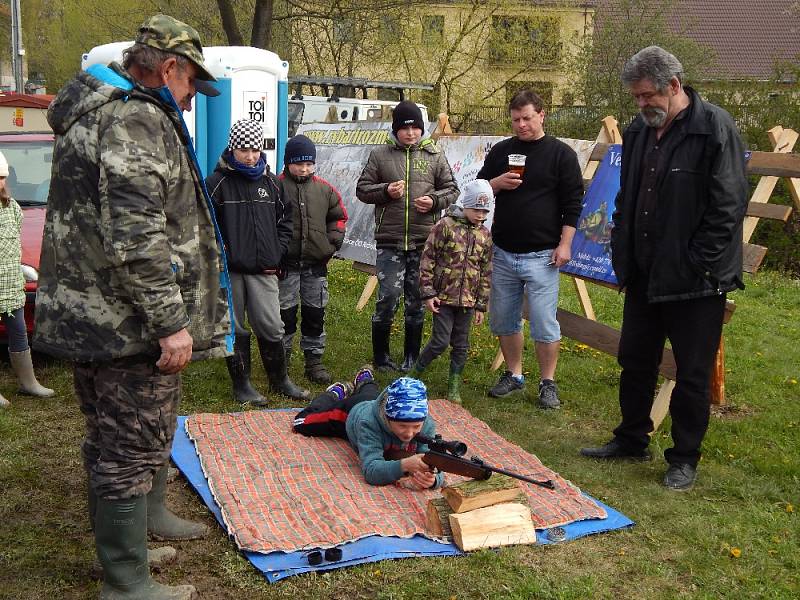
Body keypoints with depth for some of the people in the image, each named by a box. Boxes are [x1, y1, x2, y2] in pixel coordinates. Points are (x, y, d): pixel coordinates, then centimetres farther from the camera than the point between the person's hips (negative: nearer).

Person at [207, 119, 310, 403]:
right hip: (229, 271, -3)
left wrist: (278, 251, 6)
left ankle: (280, 379, 23)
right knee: (235, 329, 7)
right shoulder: (217, 182, -4)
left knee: (271, 327, 6)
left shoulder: (272, 182, 9)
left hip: (264, 270, 3)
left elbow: (284, 219, 16)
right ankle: (241, 384, 19)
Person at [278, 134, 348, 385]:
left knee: (315, 313, 10)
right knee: (285, 313, 4)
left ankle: (314, 361, 21)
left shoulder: (324, 189, 6)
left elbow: (339, 216, 17)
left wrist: (333, 242, 4)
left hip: (316, 262, 4)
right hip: (286, 263, -3)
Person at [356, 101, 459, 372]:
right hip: (389, 241, -2)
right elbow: (362, 189, 6)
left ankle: (411, 359, 23)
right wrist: (386, 191, -12)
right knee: (388, 297, -5)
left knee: (417, 301, 10)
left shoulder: (435, 155, 7)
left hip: (424, 241, 2)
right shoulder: (380, 155, 4)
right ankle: (381, 356, 13)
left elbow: (452, 189, 11)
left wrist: (435, 200, -9)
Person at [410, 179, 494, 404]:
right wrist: (428, 293, -9)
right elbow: (428, 259, -7)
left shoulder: (485, 236, 5)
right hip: (443, 296, -4)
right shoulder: (446, 226, -9)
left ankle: (454, 385, 23)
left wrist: (481, 305, 9)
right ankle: (415, 373, 17)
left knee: (461, 345, 10)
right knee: (441, 341, -5)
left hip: (467, 300, 4)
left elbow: (486, 272, 10)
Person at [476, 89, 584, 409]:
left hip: (541, 256, -5)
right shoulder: (500, 151, 11)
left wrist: (565, 244, -9)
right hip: (503, 253, 5)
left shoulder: (561, 153, -1)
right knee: (503, 320, 11)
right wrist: (497, 183, -7)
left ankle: (548, 382, 11)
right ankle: (514, 375, 26)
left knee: (544, 323, -3)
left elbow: (572, 202, -2)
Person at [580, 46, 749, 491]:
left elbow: (729, 205, -16)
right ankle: (632, 440, 34)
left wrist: (701, 267, -17)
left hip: (695, 282, -7)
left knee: (693, 374, 5)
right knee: (635, 361, 17)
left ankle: (685, 458, 20)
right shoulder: (639, 132, 9)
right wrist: (621, 253, 10)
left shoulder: (715, 128, -13)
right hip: (644, 274, 7)